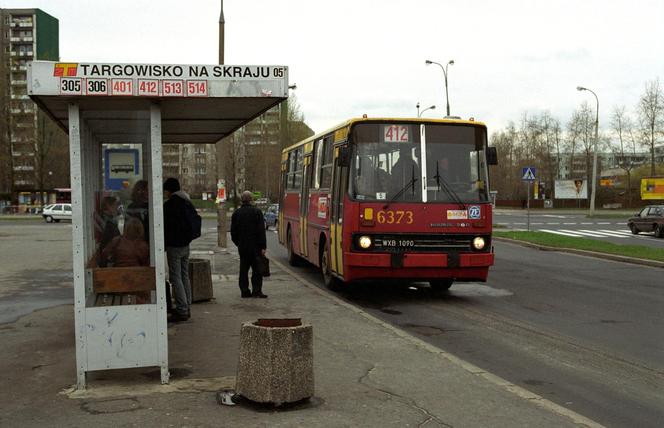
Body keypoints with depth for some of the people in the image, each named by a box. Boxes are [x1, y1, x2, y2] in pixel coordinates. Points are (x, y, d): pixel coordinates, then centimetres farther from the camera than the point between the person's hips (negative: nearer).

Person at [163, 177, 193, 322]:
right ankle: (187, 308, 18)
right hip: (185, 244, 9)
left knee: (176, 278, -6)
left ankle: (182, 310, -8)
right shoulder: (188, 203, 12)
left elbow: (165, 227, -14)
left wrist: (163, 246, -6)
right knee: (185, 276, 14)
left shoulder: (169, 205, -14)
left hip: (174, 245, -9)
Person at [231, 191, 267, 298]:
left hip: (242, 246, 4)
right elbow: (261, 231, -10)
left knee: (243, 269, 9)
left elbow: (233, 231, 10)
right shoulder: (256, 212, -7)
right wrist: (263, 246, -8)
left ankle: (244, 291, 10)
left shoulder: (236, 213, 5)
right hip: (255, 246, -4)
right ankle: (256, 290, -4)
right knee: (257, 269, 1)